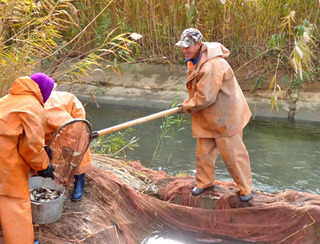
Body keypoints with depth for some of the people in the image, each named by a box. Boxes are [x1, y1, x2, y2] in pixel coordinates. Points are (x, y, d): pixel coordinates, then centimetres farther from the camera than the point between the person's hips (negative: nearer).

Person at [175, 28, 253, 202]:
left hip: (225, 117, -9)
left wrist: (187, 106, -13)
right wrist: (188, 104, 8)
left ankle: (245, 188, 18)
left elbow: (205, 97, -28)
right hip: (208, 117, 9)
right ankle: (204, 182, 34)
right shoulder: (195, 60, 4)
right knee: (203, 152, 16)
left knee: (232, 153, 2)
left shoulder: (212, 65, -30)